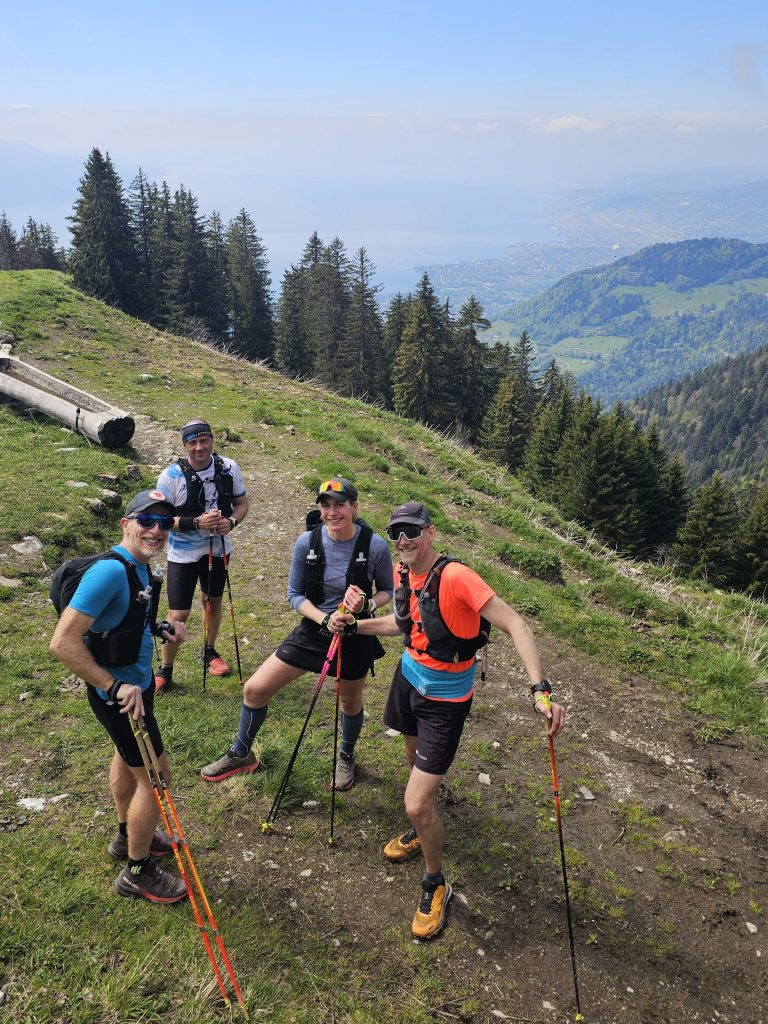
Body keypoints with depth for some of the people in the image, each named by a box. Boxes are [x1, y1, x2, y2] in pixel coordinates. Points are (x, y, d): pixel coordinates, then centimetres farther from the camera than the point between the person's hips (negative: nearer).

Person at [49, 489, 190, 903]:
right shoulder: (110, 571, -30)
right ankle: (137, 872, 23)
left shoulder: (139, 567, -1)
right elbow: (63, 642, -33)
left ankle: (127, 836, 51)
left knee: (127, 757, 27)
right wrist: (115, 687, -30)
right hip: (120, 694, -10)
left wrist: (161, 628, 0)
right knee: (155, 775, 3)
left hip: (135, 683, 10)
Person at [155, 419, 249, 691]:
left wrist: (231, 522, -19)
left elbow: (242, 503, 2)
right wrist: (196, 523, -29)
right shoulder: (170, 476, -19)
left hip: (218, 548, 4)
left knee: (213, 602, 21)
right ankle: (165, 671, 17)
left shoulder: (229, 468, -9)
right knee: (178, 615, -3)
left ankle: (209, 652, 45)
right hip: (183, 554, -3)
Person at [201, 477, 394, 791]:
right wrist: (325, 618, -20)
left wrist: (367, 604, -24)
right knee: (254, 689, 2)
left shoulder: (375, 545, -19)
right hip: (313, 630, 2)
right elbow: (294, 594, -5)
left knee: (350, 703, 20)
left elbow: (388, 590, -3)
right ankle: (241, 755, 30)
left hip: (355, 636, -2)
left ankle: (346, 757, 53)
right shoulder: (307, 542, -14)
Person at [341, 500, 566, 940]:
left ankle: (435, 886, 21)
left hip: (444, 699, -7)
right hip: (410, 677, 7)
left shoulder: (455, 576, -30)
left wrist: (541, 689, -44)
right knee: (417, 759, 28)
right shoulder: (404, 573, -5)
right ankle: (421, 830, 56)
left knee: (417, 803, -6)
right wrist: (355, 626, 5)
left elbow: (516, 626, -34)